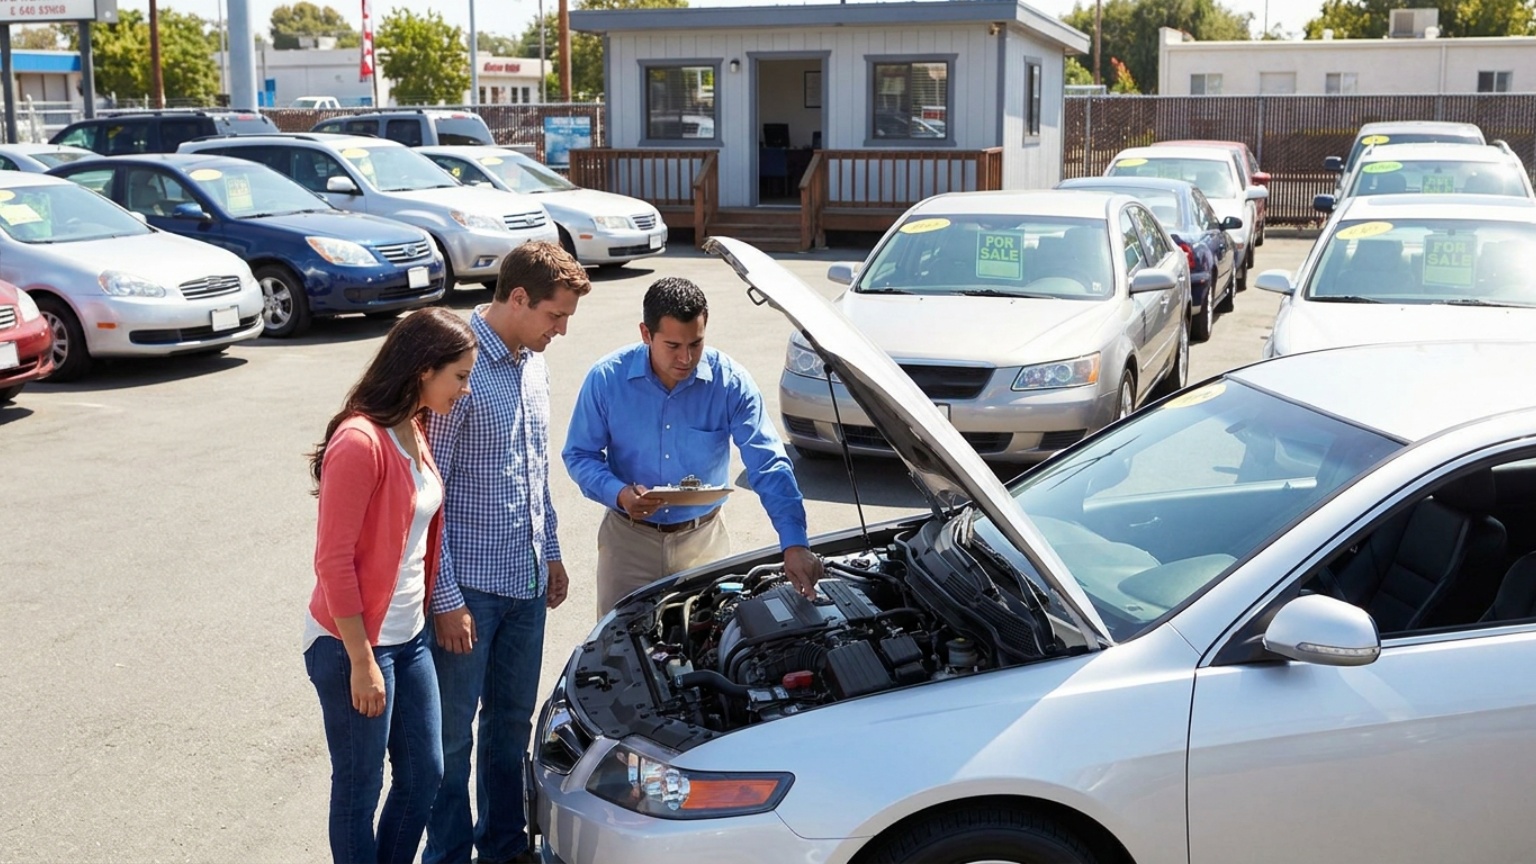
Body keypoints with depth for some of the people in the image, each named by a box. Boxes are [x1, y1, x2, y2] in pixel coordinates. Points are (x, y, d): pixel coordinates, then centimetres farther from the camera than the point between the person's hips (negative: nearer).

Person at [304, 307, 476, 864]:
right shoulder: (360, 443, -21)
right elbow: (333, 561, -21)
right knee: (360, 788, 7)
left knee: (424, 774, 16)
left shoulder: (415, 433, 6)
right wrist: (361, 661, -19)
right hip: (350, 646, -9)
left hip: (409, 638, 9)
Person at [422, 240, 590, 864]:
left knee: (513, 720, 19)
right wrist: (445, 597, -19)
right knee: (454, 730, 6)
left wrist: (550, 552, 20)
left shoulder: (533, 363, 7)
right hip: (469, 584, -8)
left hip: (526, 579, 8)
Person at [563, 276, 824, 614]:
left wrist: (794, 545, -31)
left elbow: (769, 464, -19)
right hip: (629, 538, 0)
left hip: (704, 539, 0)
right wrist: (619, 494, -24)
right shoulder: (607, 378, -13)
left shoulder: (731, 382, -15)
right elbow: (579, 454, -3)